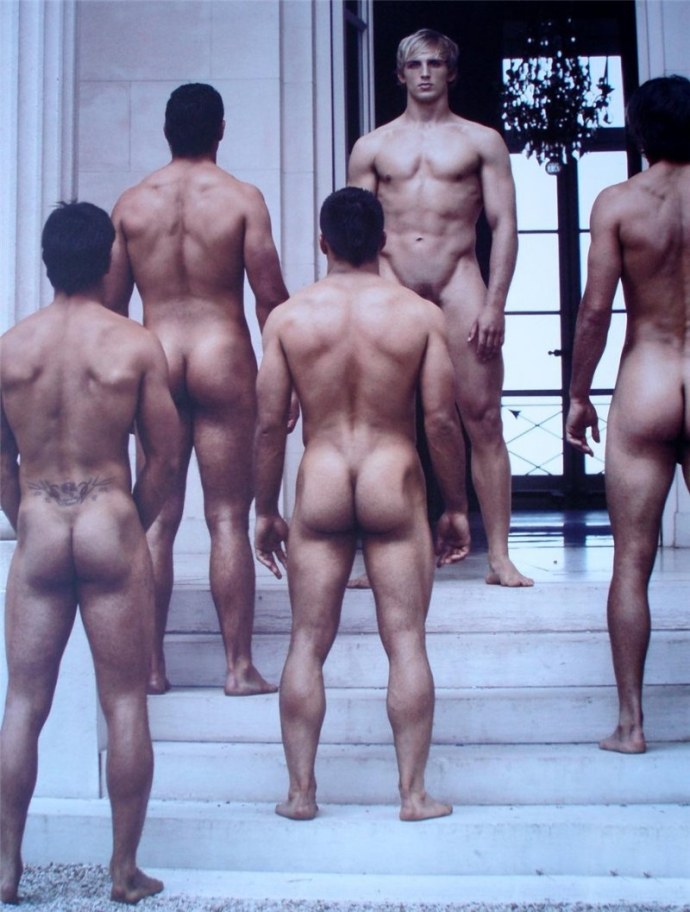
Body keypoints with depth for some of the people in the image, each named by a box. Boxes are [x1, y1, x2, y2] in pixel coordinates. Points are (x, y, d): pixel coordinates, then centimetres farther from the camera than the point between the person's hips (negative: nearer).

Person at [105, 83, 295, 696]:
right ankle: (239, 666, 6)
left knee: (157, 520, 8)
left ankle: (151, 664, 12)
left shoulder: (131, 203, 6)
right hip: (223, 359, -2)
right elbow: (271, 296, -4)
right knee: (228, 518, 2)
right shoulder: (242, 198, -2)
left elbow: (112, 305, 8)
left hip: (154, 359, 2)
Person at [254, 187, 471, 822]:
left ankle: (301, 790, 15)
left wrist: (266, 511, 8)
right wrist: (457, 507, 5)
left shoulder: (287, 317, -1)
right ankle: (414, 793, 11)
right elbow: (442, 421, -5)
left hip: (319, 490, 1)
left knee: (308, 644, 9)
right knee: (406, 642, 6)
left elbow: (270, 424, -1)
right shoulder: (420, 315, -3)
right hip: (395, 491, -1)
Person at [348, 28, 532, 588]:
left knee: (484, 419, -7)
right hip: (390, 284, 1)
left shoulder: (482, 141, 12)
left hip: (459, 280, -1)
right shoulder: (372, 147, 15)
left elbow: (504, 225, 5)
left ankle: (499, 557, -3)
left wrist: (495, 303, -7)